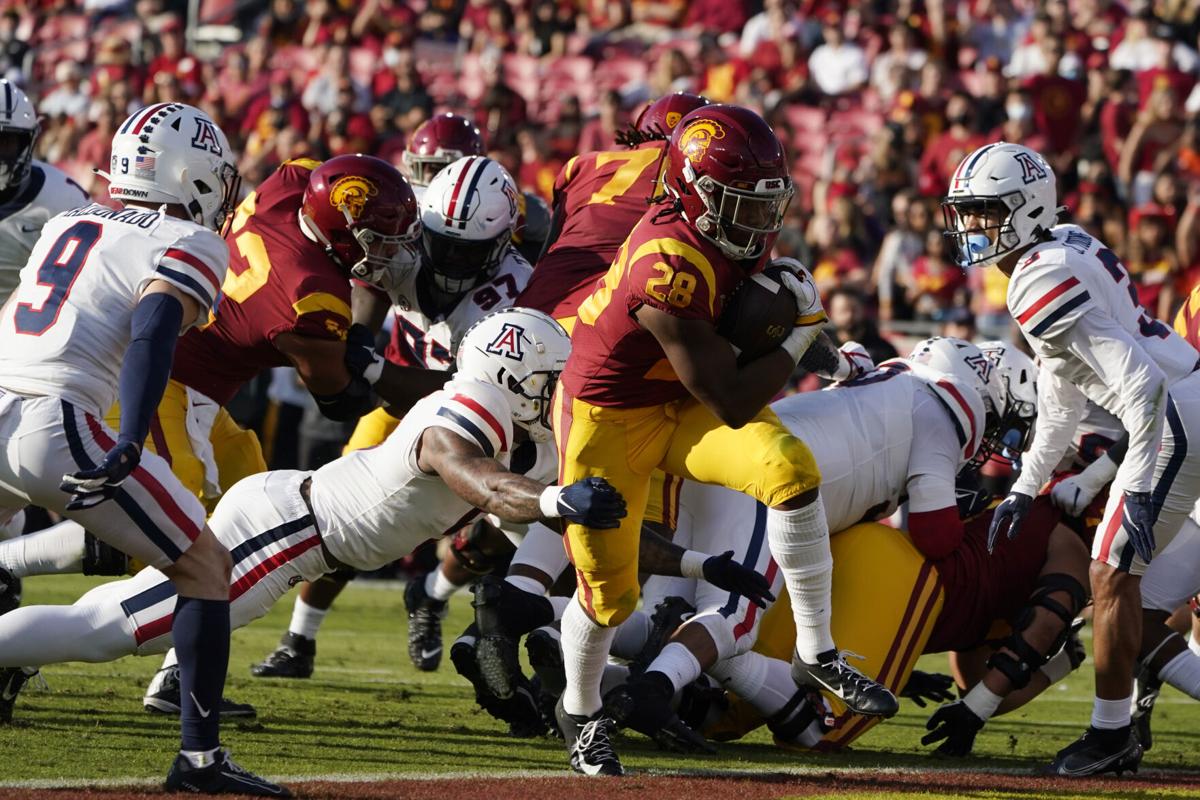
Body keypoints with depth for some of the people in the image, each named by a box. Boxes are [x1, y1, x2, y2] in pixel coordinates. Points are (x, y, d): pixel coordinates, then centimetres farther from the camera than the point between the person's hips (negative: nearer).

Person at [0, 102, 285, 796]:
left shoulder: (64, 224, 23)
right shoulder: (190, 244, 3)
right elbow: (153, 331, -13)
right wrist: (129, 446, -23)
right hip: (58, 426, -6)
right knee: (205, 568, 7)